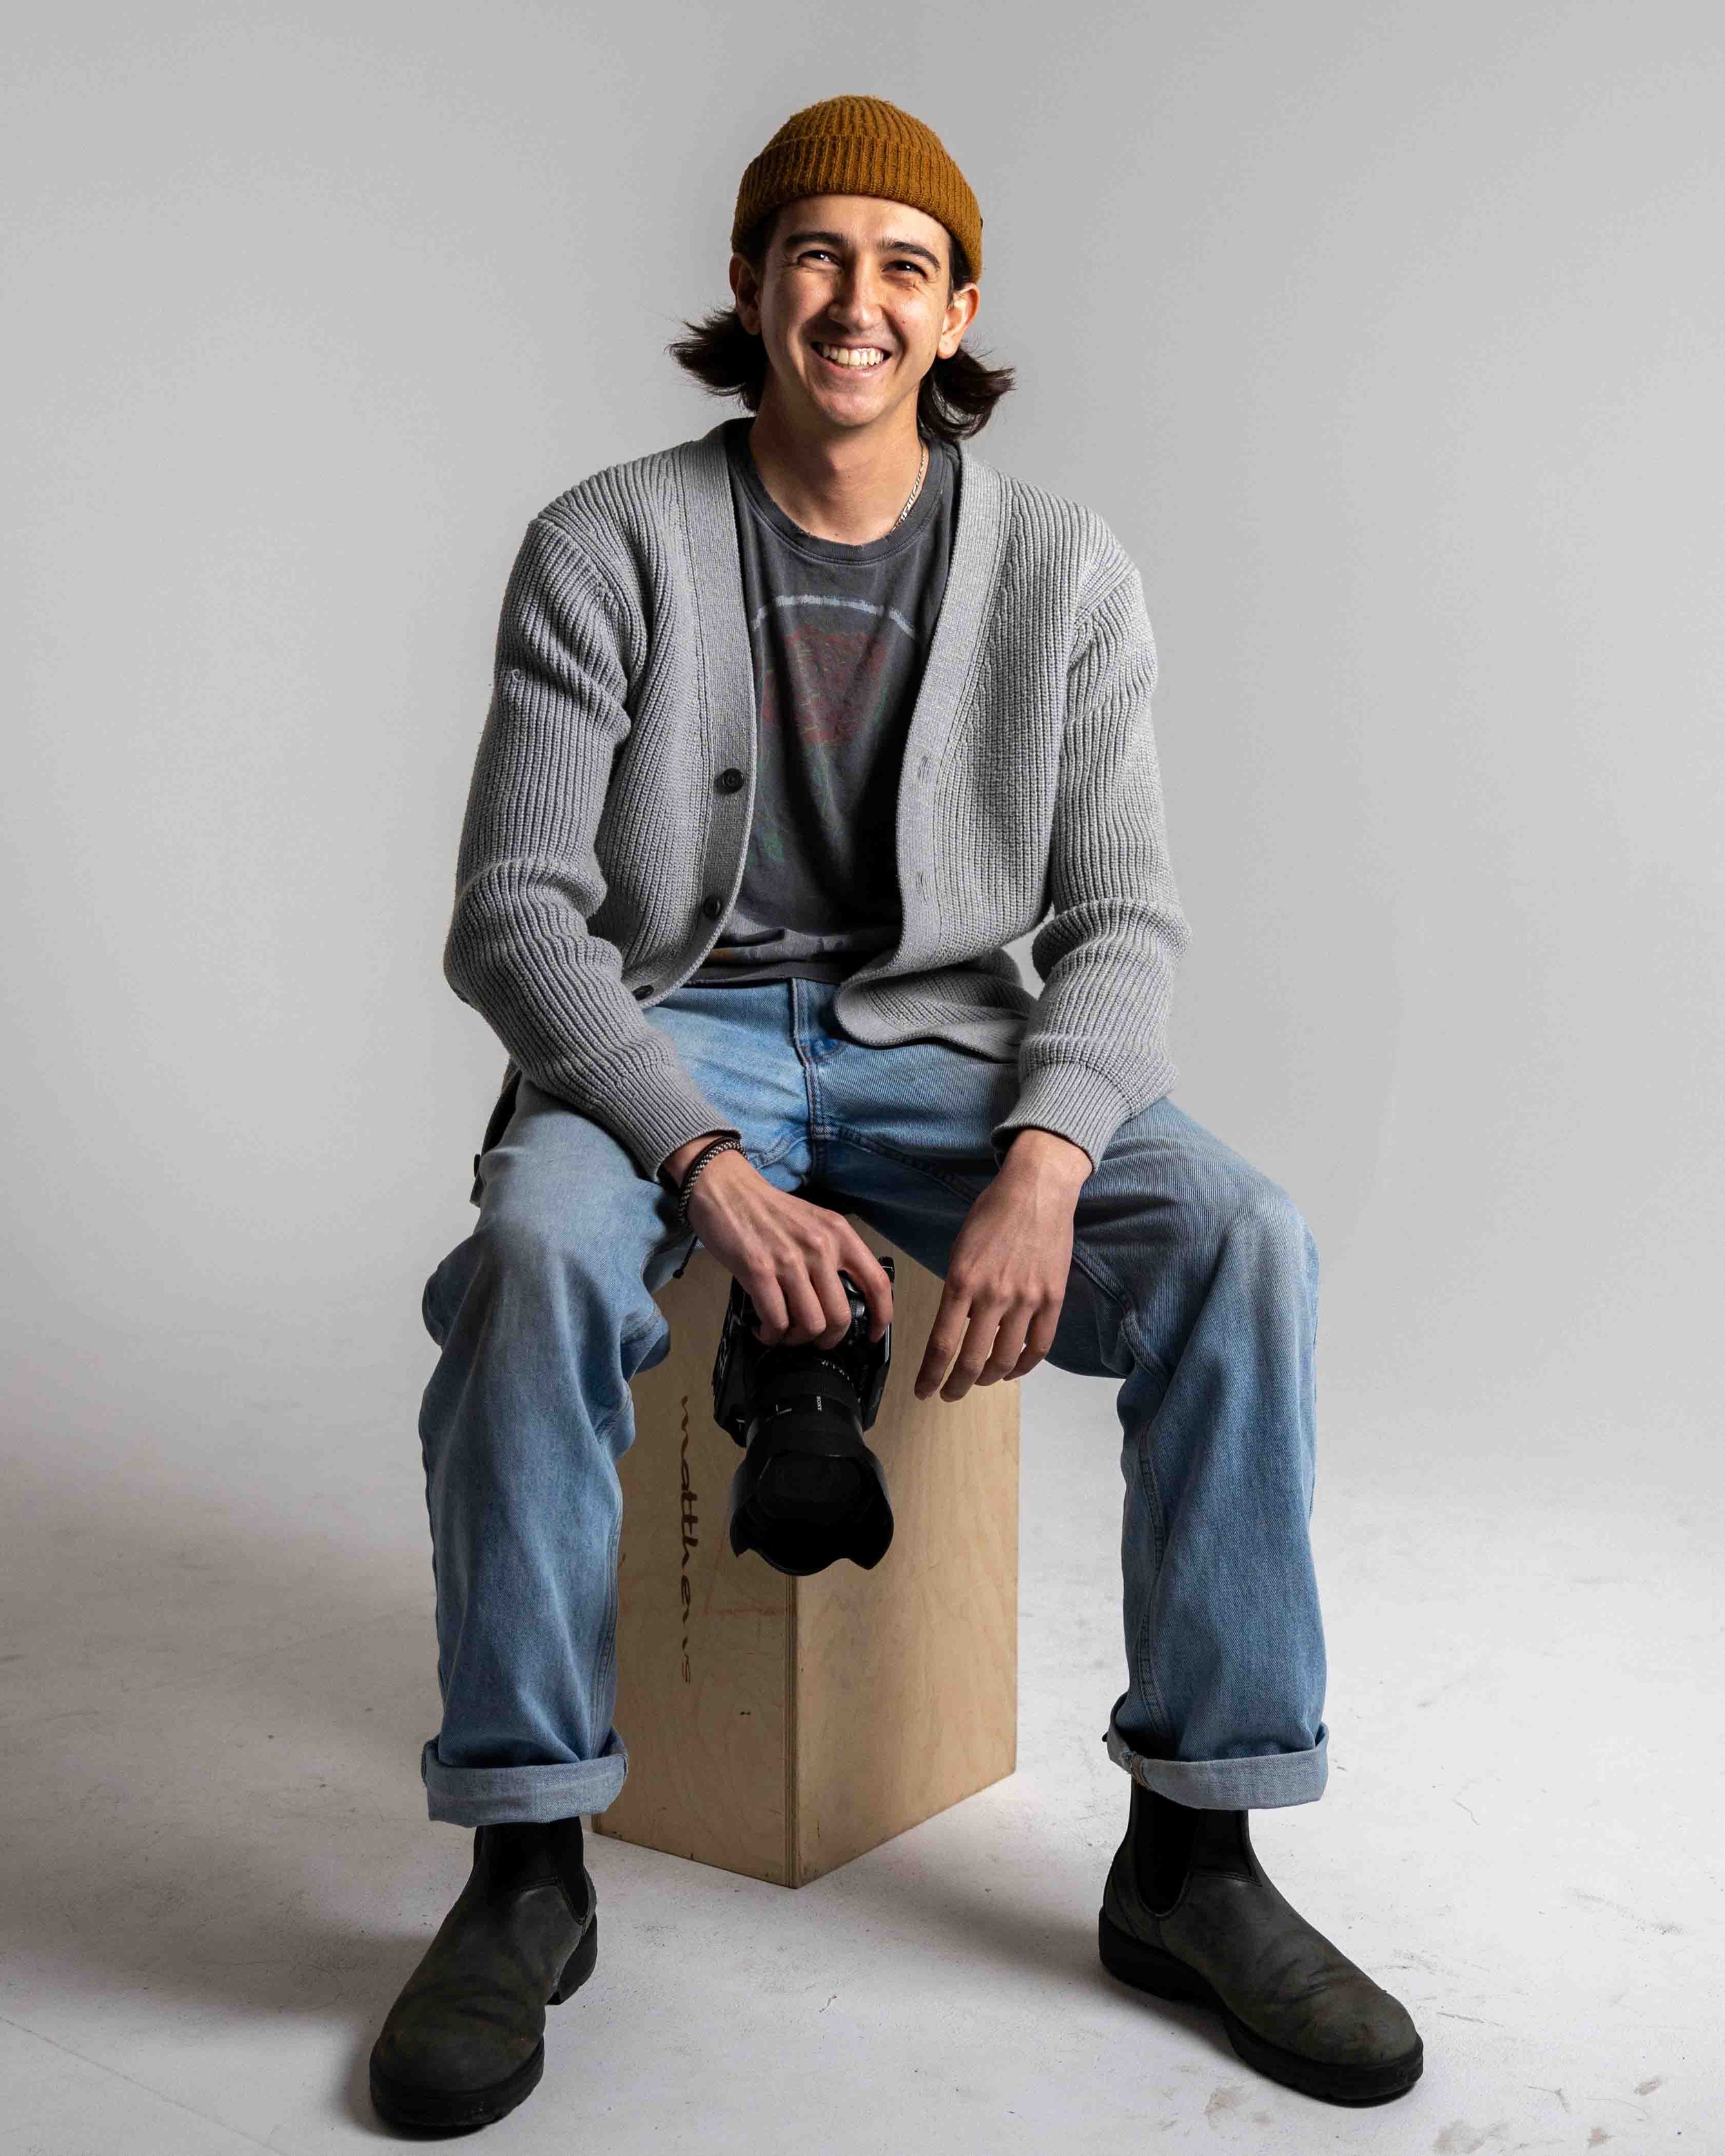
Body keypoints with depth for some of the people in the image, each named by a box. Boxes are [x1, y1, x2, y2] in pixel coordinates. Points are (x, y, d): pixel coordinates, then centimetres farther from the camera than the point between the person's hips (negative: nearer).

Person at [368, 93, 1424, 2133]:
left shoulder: (1064, 571, 0)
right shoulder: (606, 545, -5)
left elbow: (1119, 921, -3)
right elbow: (511, 913, -11)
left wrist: (1042, 1166, -23)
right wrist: (713, 1172, -26)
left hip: (933, 1037, 2)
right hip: (658, 1039, -1)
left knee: (1244, 1247, -24)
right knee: (533, 1264, -36)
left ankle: (1190, 1851, -12)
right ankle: (525, 1868, -18)